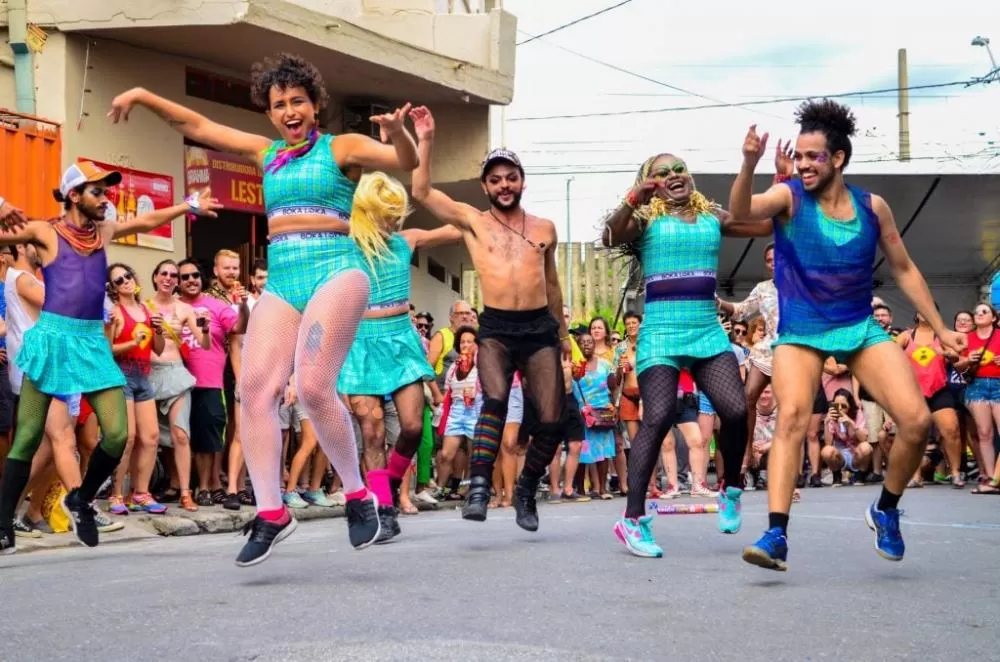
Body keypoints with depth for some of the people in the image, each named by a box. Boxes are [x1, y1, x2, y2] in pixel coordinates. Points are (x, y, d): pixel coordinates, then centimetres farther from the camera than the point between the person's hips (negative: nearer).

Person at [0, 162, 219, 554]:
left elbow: (147, 221, 26)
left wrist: (191, 206, 26)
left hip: (93, 341, 5)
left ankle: (80, 500, 20)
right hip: (52, 337, -5)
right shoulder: (44, 232, 1)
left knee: (117, 434, -5)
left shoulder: (103, 232, 16)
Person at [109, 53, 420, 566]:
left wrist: (398, 135, -27)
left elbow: (407, 162, -6)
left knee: (313, 386, -21)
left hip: (335, 272, -5)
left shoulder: (342, 148, 7)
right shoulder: (266, 153, 20)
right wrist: (144, 97, 17)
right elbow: (198, 127, 24)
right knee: (255, 388, -11)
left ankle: (358, 496, -5)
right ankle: (271, 513, -8)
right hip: (281, 281, 6)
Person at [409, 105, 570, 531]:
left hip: (540, 327, 3)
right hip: (496, 328, -3)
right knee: (495, 400, -28)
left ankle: (526, 490, 19)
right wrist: (425, 141, -7)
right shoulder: (472, 221, 7)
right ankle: (479, 487, -25)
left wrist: (563, 333, 27)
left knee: (552, 421, -2)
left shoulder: (544, 229, 13)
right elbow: (421, 192, -2)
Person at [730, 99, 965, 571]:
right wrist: (749, 165, -45)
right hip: (800, 333, -3)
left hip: (861, 328, 3)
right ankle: (776, 535, -27)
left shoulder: (873, 207, 1)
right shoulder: (789, 197, -7)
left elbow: (904, 270, 11)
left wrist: (939, 328, 10)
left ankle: (886, 510, 15)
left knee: (917, 420, -10)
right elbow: (741, 211, -27)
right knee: (791, 417, -25)